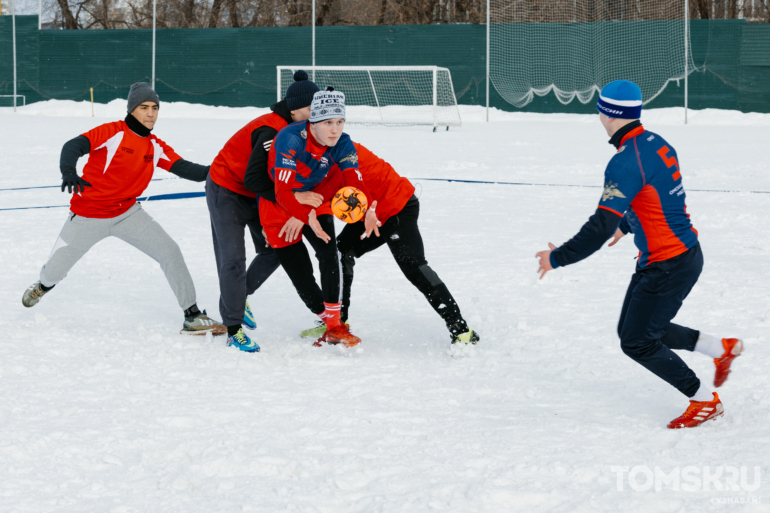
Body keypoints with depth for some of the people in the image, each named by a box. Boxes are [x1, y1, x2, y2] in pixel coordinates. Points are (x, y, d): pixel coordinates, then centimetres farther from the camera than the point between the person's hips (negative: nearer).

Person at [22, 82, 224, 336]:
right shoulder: (112, 133, -16)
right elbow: (74, 146, -26)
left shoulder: (157, 147, 1)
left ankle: (192, 317, -5)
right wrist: (68, 171, -47)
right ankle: (43, 285, 48)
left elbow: (184, 168, -6)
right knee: (57, 268, 8)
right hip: (88, 217, -4)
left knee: (170, 252, -11)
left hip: (128, 213, 4)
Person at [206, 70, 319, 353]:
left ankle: (239, 296, 28)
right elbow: (253, 179, -35)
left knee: (274, 250, 5)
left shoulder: (299, 129, -5)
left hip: (254, 196, 8)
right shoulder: (271, 131, -32)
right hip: (225, 190, -8)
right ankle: (233, 329, 0)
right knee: (233, 260, -8)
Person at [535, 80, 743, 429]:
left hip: (668, 266, -9)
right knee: (632, 329, 19)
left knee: (637, 343, 3)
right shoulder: (658, 145, 5)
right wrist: (626, 226, 40)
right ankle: (721, 349, 24)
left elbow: (601, 227, -27)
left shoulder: (626, 162, -24)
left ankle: (705, 401, 13)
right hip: (685, 252, 9)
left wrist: (557, 258, -16)